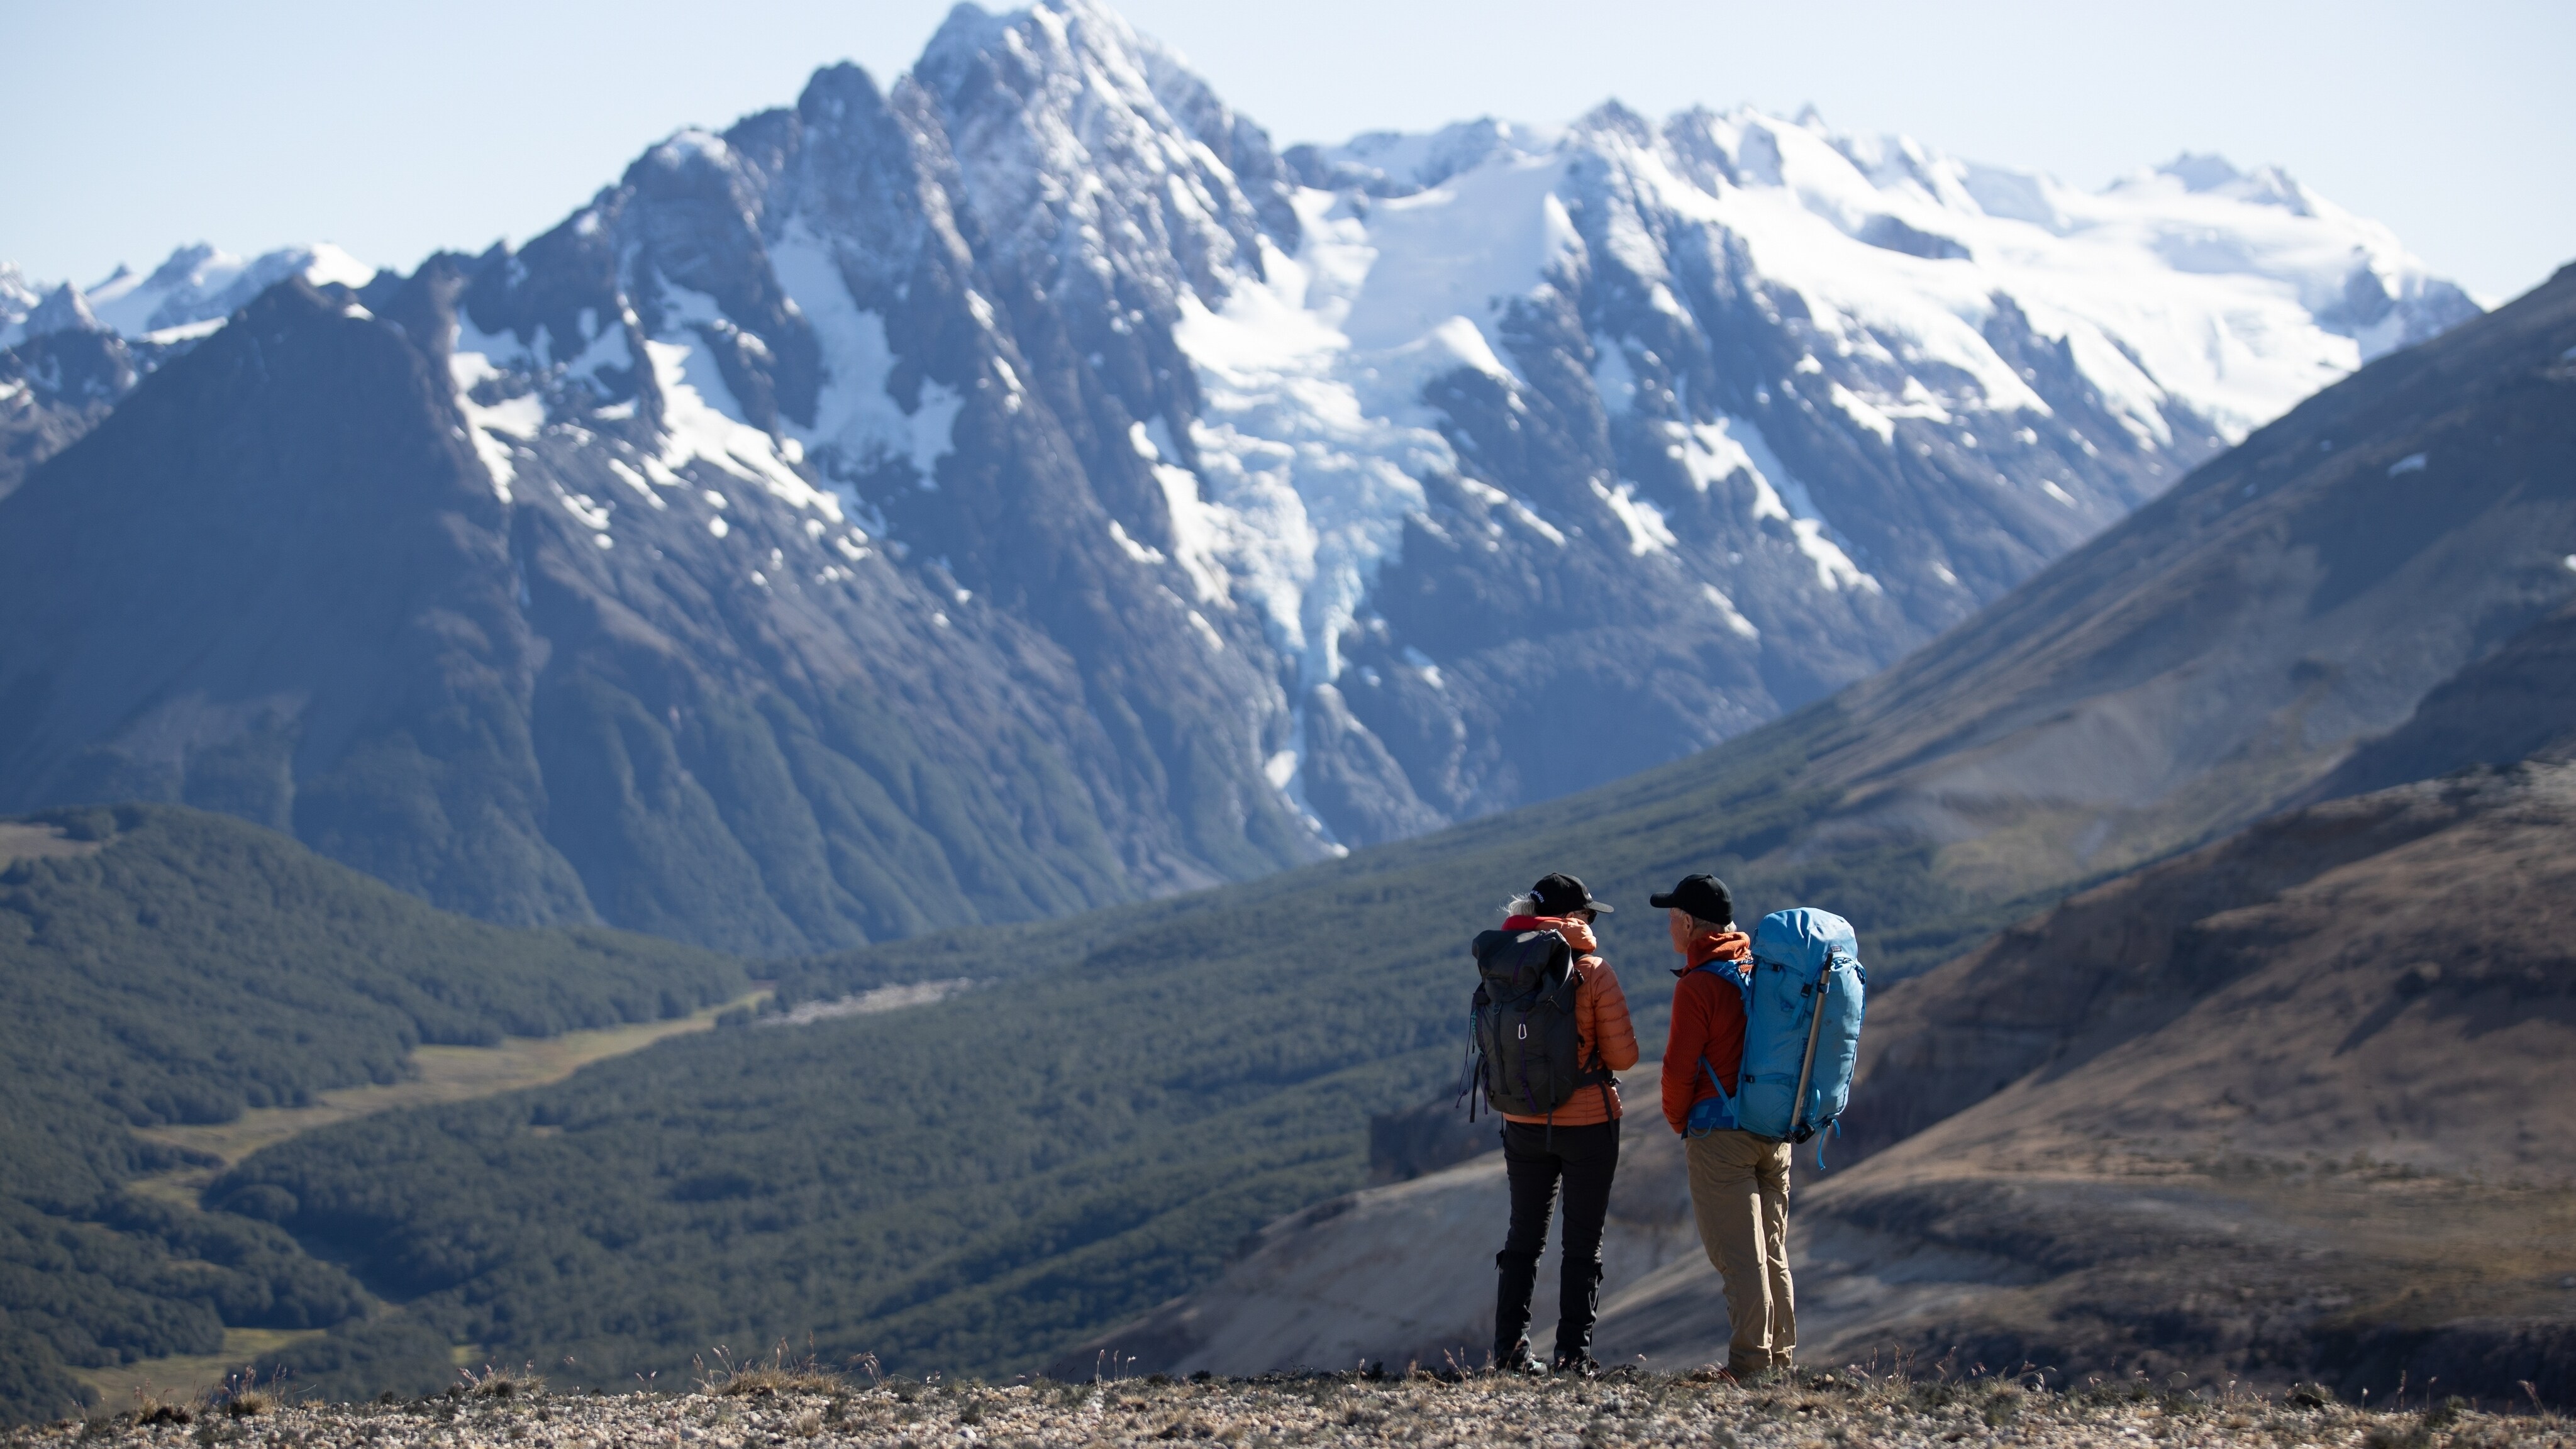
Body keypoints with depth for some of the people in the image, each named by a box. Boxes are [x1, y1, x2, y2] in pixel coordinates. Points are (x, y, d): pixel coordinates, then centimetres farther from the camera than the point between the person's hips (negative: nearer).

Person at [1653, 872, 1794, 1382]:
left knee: (1737, 1254, -5)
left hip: (1721, 1133, -7)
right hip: (1776, 1129, 7)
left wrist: (1678, 1121, 5)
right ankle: (1780, 1359, 16)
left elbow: (1680, 1067, -12)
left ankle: (1750, 1364, -6)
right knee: (1772, 1250, 13)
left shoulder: (1698, 985, -13)